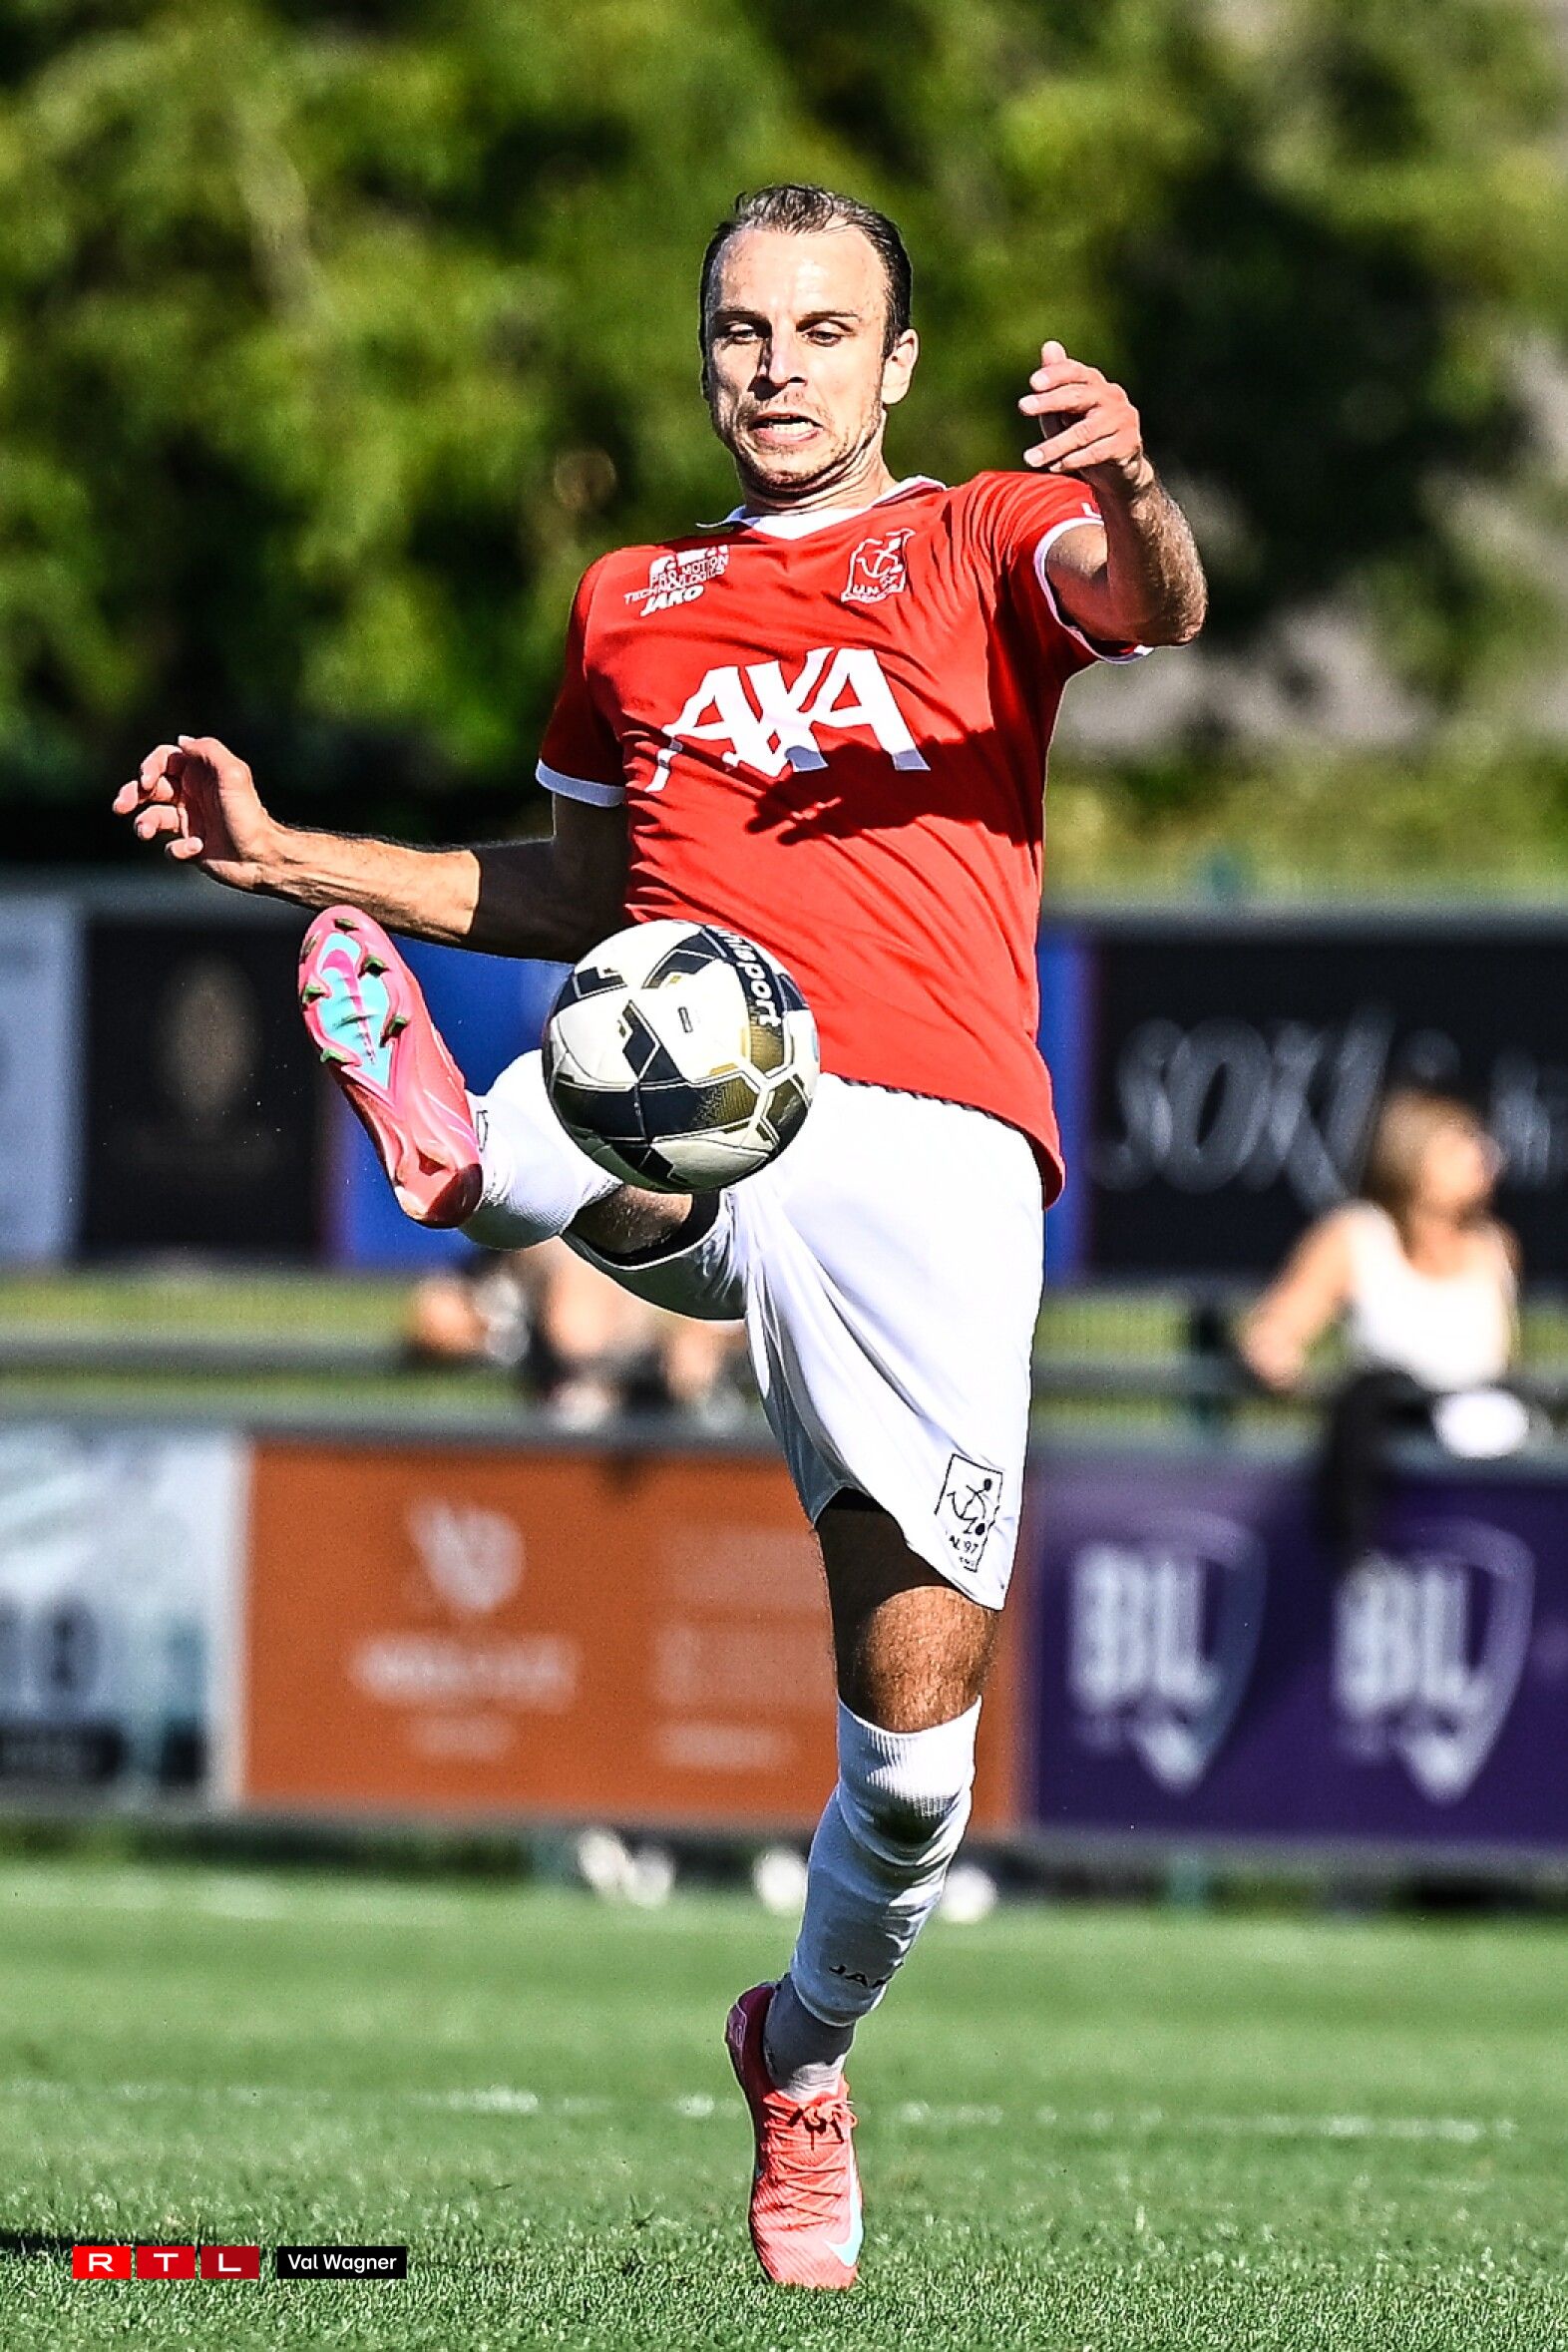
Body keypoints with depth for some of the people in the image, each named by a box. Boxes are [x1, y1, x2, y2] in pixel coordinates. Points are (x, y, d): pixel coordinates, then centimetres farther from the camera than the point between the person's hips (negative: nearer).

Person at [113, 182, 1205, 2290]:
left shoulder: (981, 544, 14)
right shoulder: (634, 605, 24)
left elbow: (1157, 613, -9)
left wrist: (1134, 504, -33)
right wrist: (292, 858, 26)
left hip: (932, 1147, -3)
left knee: (918, 1713, -2)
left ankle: (809, 2046, 19)